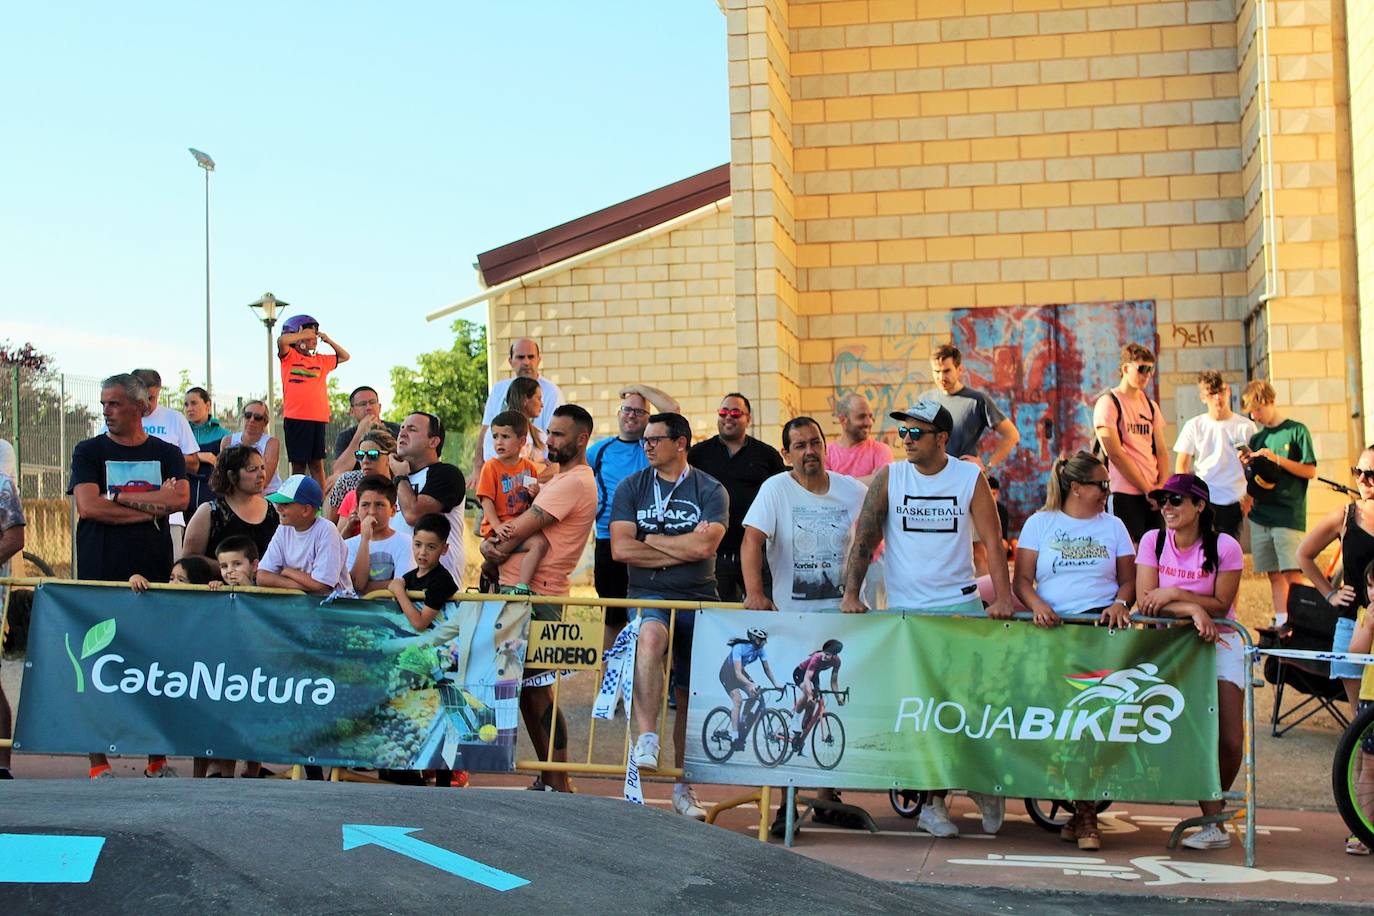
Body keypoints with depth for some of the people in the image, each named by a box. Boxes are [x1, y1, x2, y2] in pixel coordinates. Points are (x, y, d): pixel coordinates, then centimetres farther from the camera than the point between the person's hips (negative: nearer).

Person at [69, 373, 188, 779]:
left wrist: (119, 496, -8)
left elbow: (180, 498, -6)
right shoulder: (88, 452, 9)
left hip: (154, 574, 1)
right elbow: (88, 506, -7)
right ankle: (98, 761, 3)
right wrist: (150, 505, -6)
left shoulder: (167, 454, 12)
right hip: (100, 575, -1)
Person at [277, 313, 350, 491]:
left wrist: (328, 340, 19)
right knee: (299, 464, 1)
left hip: (319, 418, 5)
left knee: (317, 464, 4)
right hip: (296, 418, -5)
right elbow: (282, 340, -19)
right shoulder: (290, 356, 2)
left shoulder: (321, 360, 18)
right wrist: (303, 334, -6)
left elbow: (344, 357, 31)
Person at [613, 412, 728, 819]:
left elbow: (704, 546, -14)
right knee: (650, 636, -36)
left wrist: (649, 540, -5)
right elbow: (620, 549, -6)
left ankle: (683, 788, 17)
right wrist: (682, 548, -6)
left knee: (690, 694, 5)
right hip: (648, 596, -1)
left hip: (699, 599, 1)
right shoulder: (631, 487, 6)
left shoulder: (710, 491, 2)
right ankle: (646, 739, -37)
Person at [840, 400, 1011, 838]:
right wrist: (851, 593, -13)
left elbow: (993, 540, -3)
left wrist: (1002, 597, -14)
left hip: (960, 604, -1)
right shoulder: (889, 477, 2)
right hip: (903, 608, 1)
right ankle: (931, 801, 12)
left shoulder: (970, 478, 0)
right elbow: (864, 537, -2)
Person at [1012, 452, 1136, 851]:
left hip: (1101, 625, 0)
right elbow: (1021, 579, 7)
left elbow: (1128, 580, 15)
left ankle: (1085, 814, -14)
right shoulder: (1040, 523, 13)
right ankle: (1083, 811, -6)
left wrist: (1120, 603, -6)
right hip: (1051, 625, 0)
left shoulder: (1112, 526, 17)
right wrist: (1037, 605, -13)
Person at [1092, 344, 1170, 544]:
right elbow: (1115, 454, -12)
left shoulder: (1151, 406, 17)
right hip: (1124, 494, -6)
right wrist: (1147, 488, -11)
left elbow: (1161, 451, 15)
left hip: (1153, 495, 6)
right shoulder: (1108, 403, -5)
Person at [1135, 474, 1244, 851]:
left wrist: (1175, 594, -23)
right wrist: (1193, 609, -26)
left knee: (1229, 741, -10)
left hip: (1219, 643, 0)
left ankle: (1215, 804, 18)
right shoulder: (1153, 541, -5)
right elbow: (1145, 601, -12)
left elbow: (1221, 605, -10)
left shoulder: (1224, 546, -10)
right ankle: (1214, 823, -3)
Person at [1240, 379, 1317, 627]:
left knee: (1292, 573, -11)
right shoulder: (1257, 438, 15)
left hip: (1289, 514, -6)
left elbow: (1310, 471, -6)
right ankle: (1280, 623, 7)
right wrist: (1247, 466, -2)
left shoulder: (1296, 431, -1)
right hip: (1261, 515, 6)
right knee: (1273, 574, 5)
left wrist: (1277, 459, -14)